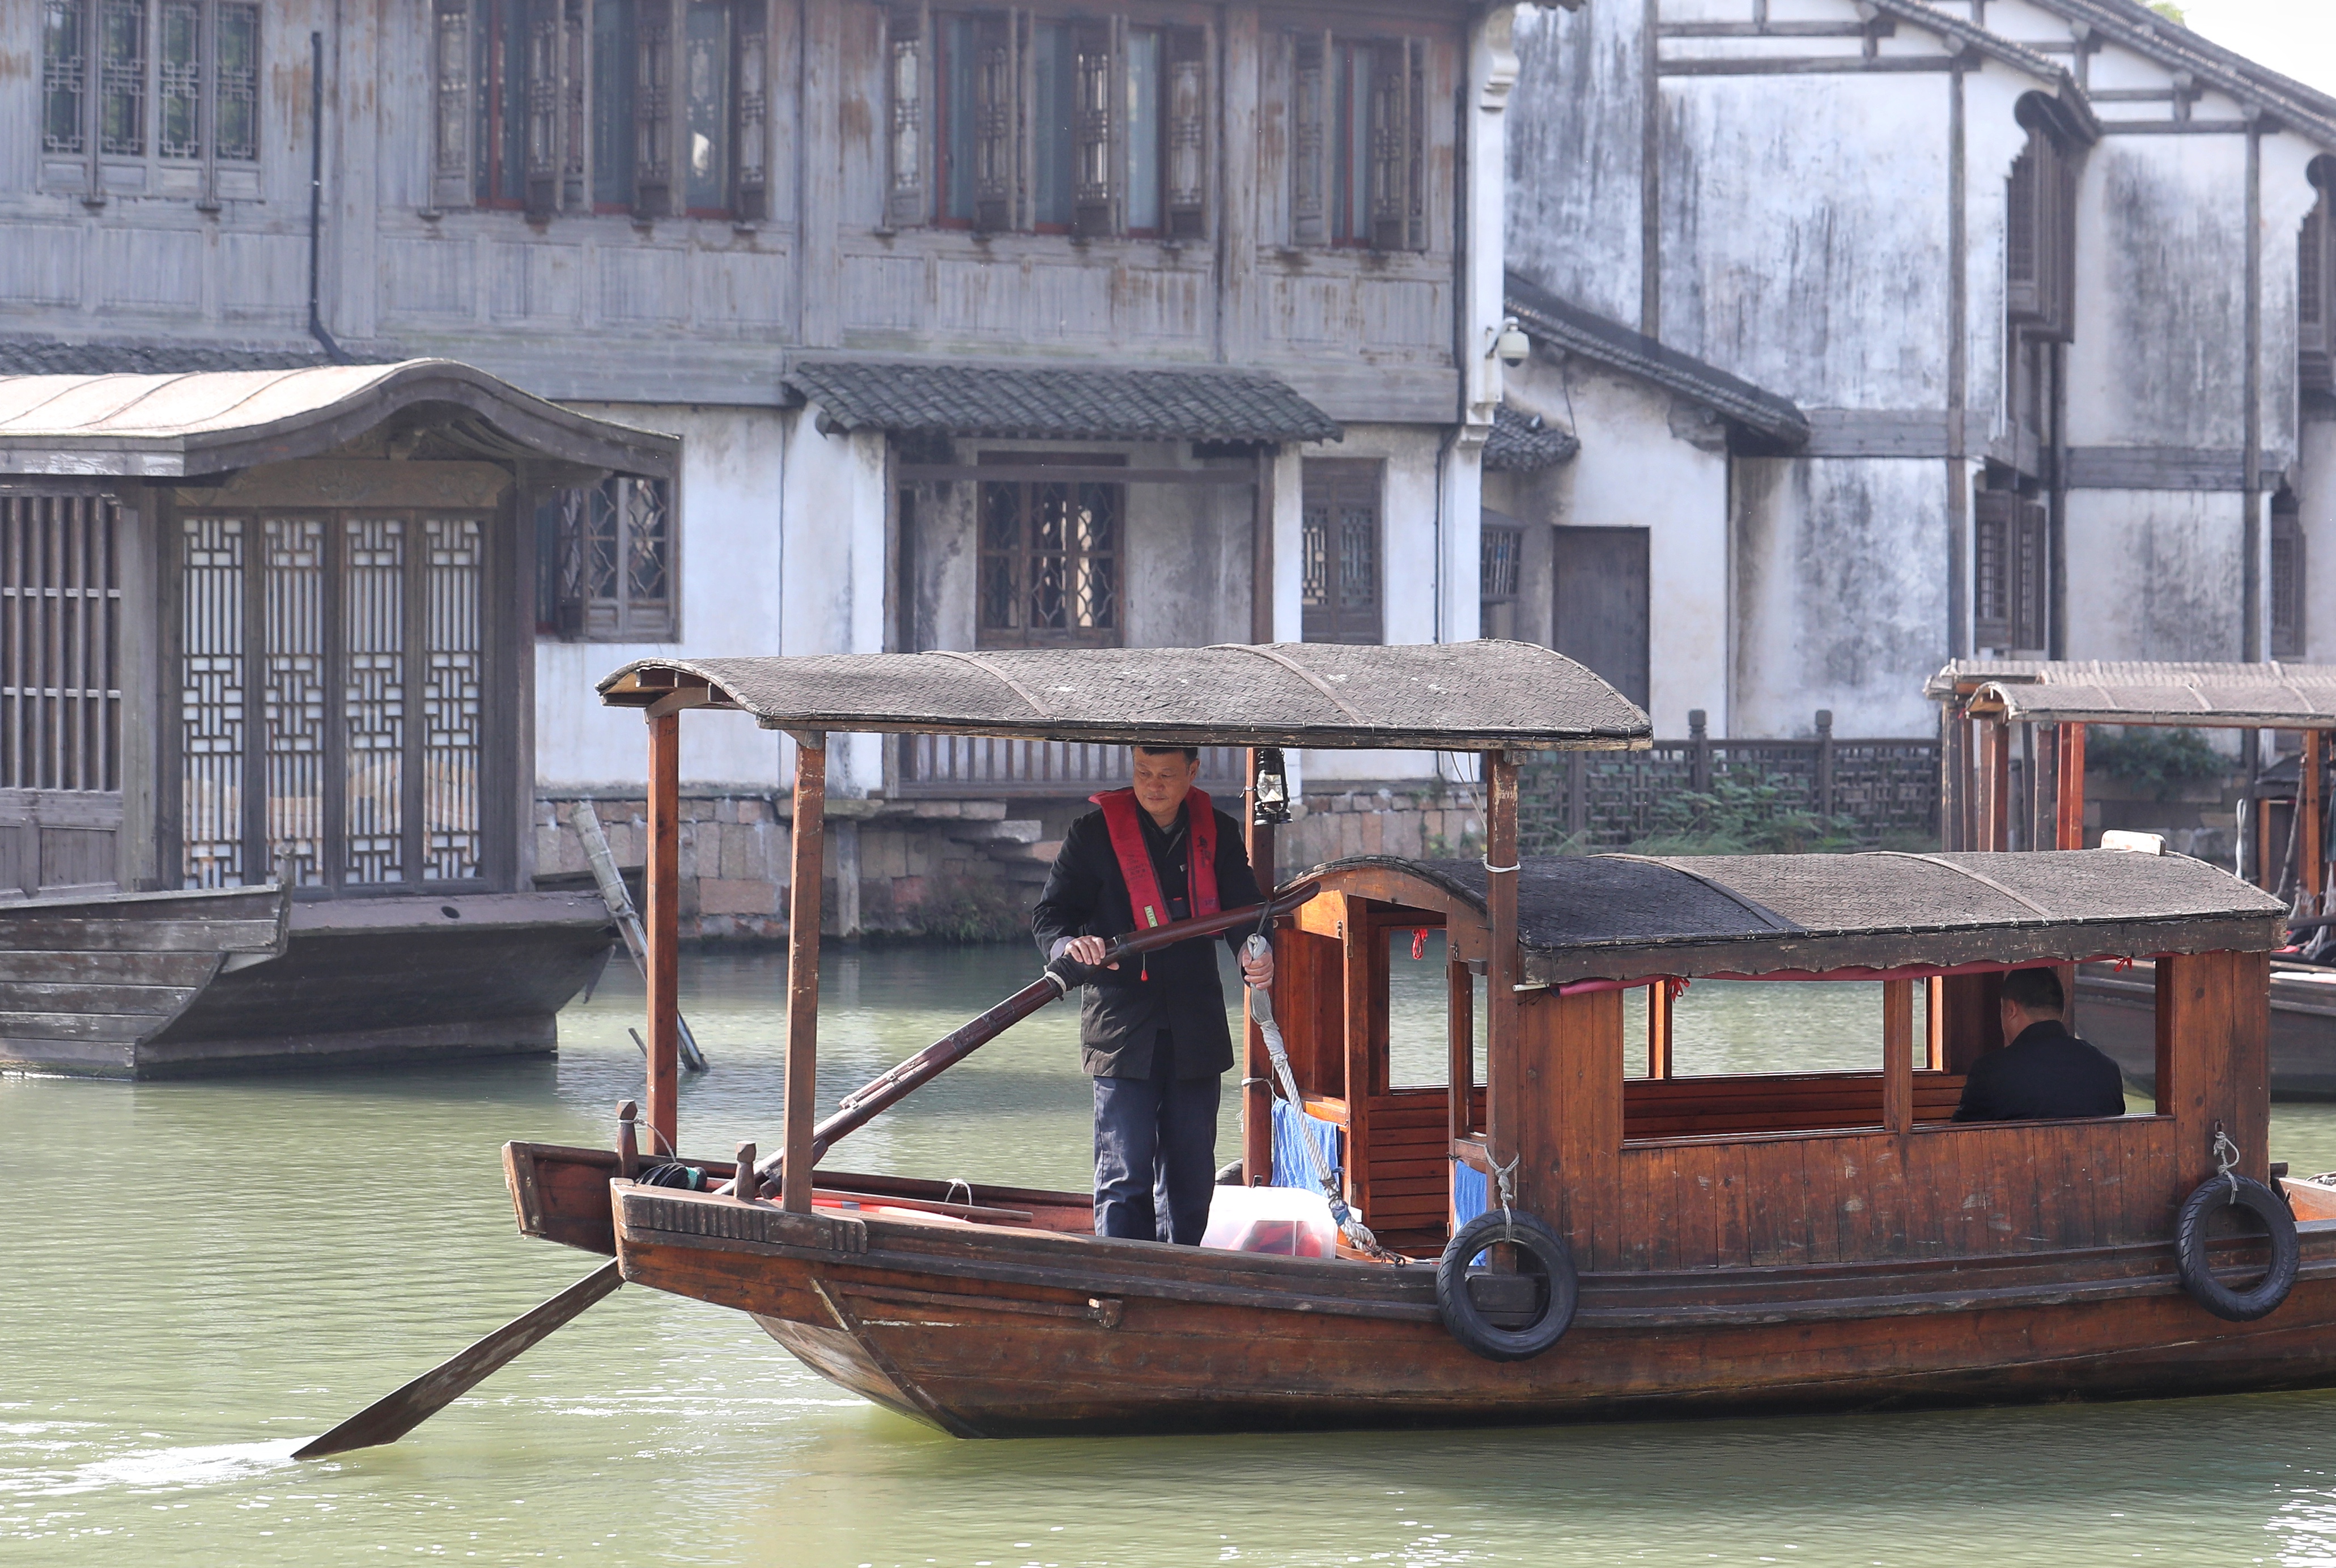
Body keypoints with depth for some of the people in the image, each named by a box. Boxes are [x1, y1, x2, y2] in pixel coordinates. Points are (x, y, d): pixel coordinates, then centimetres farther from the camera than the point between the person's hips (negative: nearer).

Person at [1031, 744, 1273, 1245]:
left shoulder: (1217, 833, 8)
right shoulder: (1095, 832, -1)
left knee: (1192, 1176, 9)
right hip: (1121, 1029, -4)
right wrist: (1070, 945, -26)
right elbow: (1049, 915, -2)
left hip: (1196, 1030, 4)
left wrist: (1256, 954, -16)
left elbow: (1243, 911, 8)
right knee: (1125, 1175, -9)